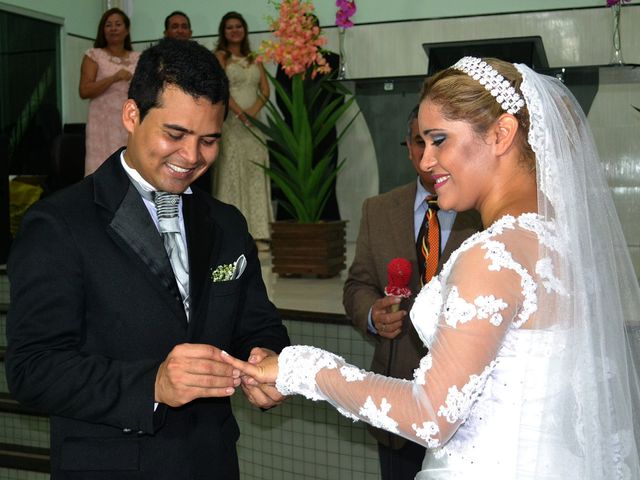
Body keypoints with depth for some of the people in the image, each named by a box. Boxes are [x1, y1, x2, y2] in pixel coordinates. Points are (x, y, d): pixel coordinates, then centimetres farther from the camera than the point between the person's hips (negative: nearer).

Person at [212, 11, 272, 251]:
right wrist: (239, 112, -19)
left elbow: (265, 90, 8)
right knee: (231, 174, -5)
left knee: (255, 176, 1)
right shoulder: (219, 56, 4)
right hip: (230, 121, -4)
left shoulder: (254, 59, 18)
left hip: (254, 122, 5)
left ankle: (257, 233, 1)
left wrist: (253, 111, -9)